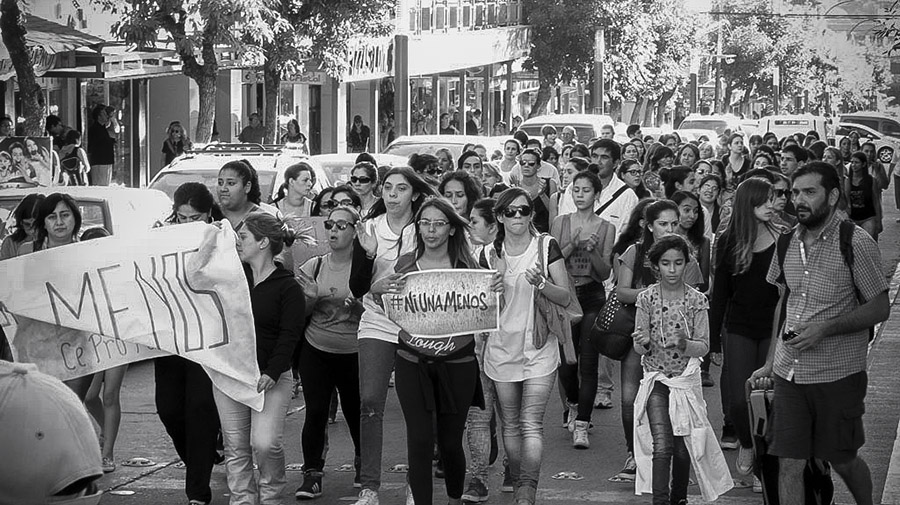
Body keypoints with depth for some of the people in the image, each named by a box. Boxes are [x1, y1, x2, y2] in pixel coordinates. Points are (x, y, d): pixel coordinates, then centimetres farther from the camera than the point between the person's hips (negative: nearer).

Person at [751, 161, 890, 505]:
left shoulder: (857, 242, -11)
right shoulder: (788, 241, 6)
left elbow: (880, 308, -9)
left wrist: (825, 328, -20)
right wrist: (770, 363, 13)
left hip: (838, 374, -4)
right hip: (788, 373, 4)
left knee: (843, 460, 11)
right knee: (789, 464, 2)